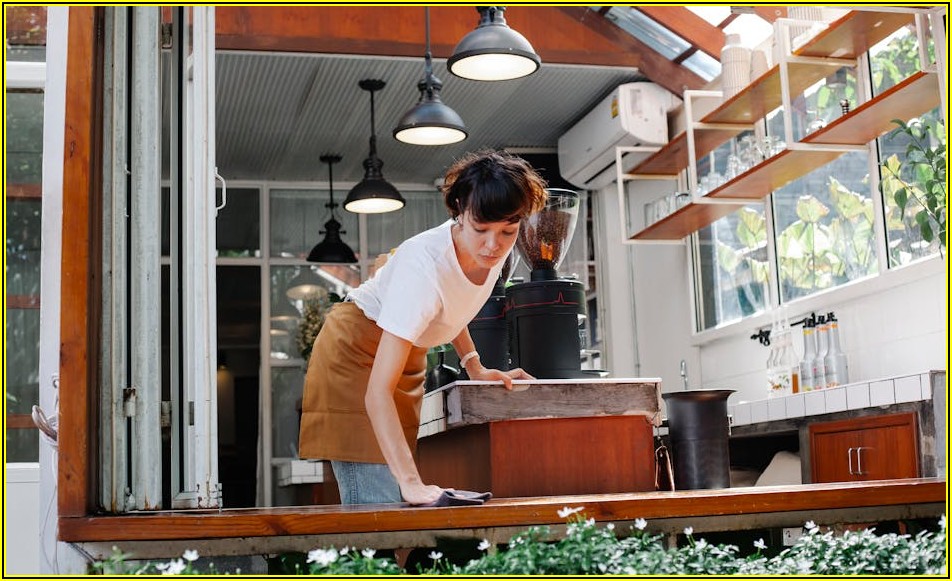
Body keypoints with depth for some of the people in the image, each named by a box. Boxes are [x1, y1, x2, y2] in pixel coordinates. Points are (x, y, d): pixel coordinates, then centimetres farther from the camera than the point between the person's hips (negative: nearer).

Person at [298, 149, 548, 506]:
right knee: (377, 504, -16)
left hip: (407, 354, 7)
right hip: (358, 353, -7)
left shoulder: (495, 249, -13)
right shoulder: (424, 265, -36)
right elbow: (377, 391, -39)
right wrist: (411, 481, -46)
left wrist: (474, 367, 2)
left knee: (403, 501, 4)